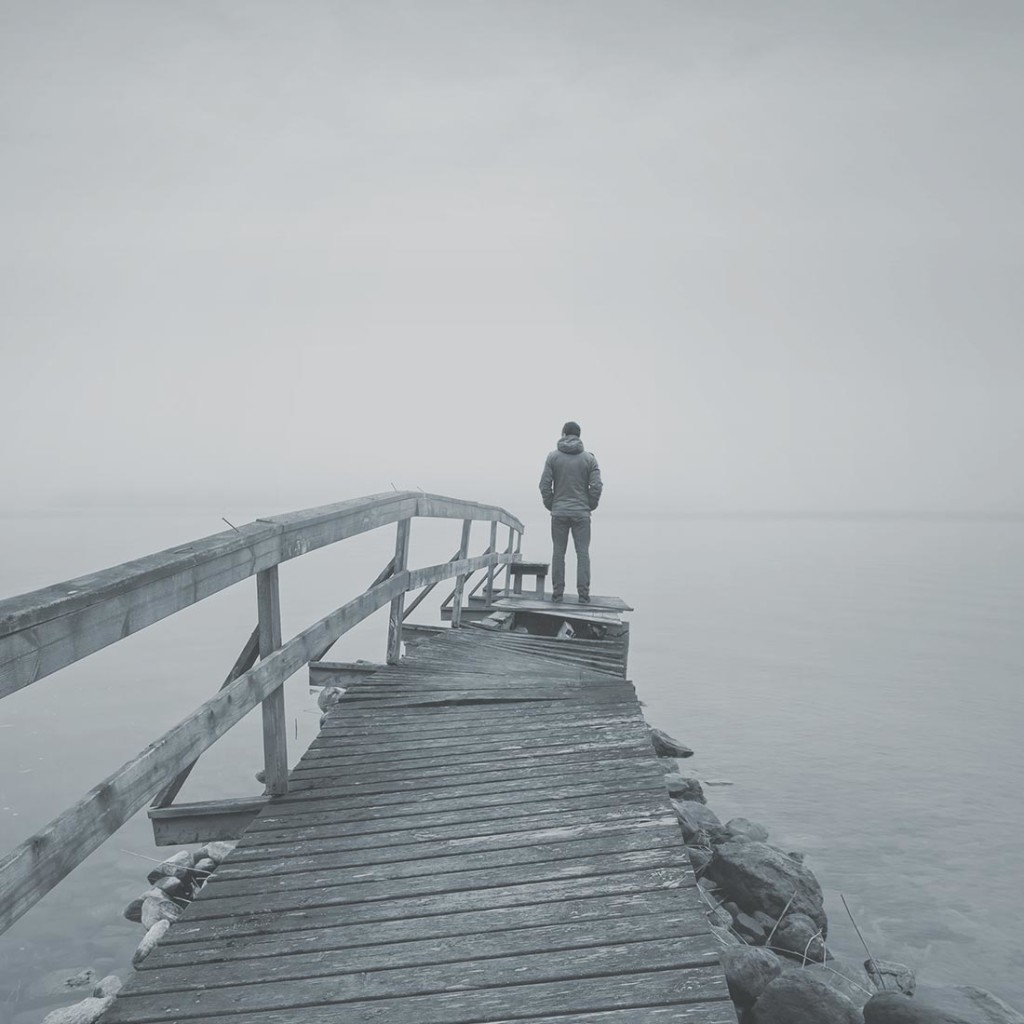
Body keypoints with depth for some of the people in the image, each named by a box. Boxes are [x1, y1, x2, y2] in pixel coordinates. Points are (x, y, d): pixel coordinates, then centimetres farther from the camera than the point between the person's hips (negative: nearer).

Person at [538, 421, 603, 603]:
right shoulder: (589, 458, 1)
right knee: (582, 552, 2)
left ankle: (557, 593, 7)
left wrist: (550, 506, 8)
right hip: (581, 513, 0)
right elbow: (596, 486, -5)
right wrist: (590, 506, 7)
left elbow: (545, 485, -4)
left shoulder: (553, 457, 1)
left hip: (559, 512, 0)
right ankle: (583, 594, 0)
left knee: (558, 552, 6)